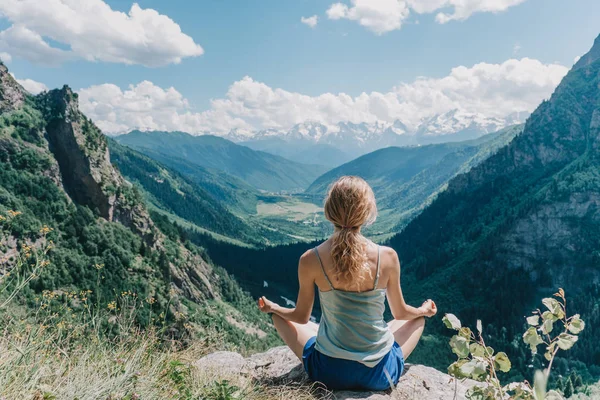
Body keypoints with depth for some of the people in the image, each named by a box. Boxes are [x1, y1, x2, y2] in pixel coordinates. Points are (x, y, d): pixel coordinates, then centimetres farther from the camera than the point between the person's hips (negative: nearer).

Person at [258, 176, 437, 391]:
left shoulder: (310, 260, -16)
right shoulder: (387, 256, -15)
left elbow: (302, 317, -1)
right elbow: (400, 313, 1)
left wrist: (272, 308, 21)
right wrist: (424, 310, 25)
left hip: (328, 373, 0)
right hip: (380, 374, 1)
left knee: (279, 316, 25)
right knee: (418, 319, 30)